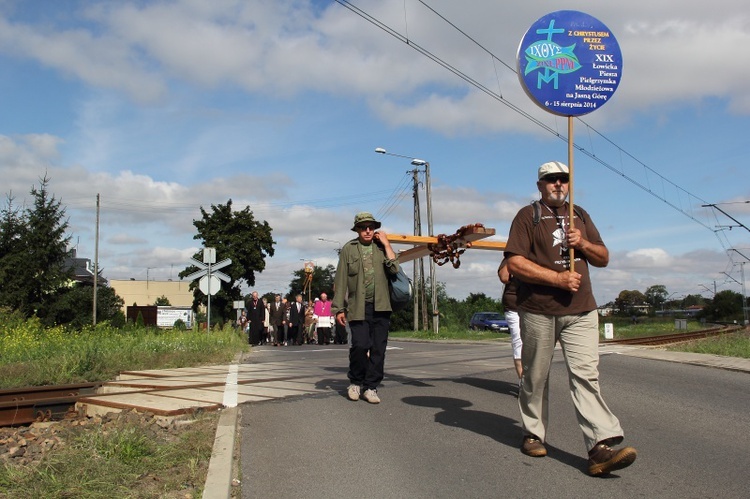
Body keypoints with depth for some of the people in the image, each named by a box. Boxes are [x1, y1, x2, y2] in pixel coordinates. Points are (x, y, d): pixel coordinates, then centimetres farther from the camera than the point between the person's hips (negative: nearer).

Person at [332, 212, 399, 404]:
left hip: (381, 306, 2)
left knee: (378, 348, 2)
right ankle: (355, 382, 13)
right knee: (360, 345, -11)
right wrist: (339, 308, -2)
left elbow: (394, 269, -4)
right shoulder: (348, 249, 6)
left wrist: (386, 244, -3)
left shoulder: (381, 247, 12)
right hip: (358, 307, -2)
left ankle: (370, 387, 13)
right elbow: (341, 280, 3)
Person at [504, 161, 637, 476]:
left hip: (581, 311, 3)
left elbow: (603, 258, 18)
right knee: (536, 376, 8)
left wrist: (583, 244, -3)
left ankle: (600, 448, -13)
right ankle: (533, 434, 24)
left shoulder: (580, 216, 18)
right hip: (538, 311, -3)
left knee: (586, 375, -7)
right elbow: (514, 263, -11)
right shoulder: (528, 216, 1)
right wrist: (559, 278, -16)